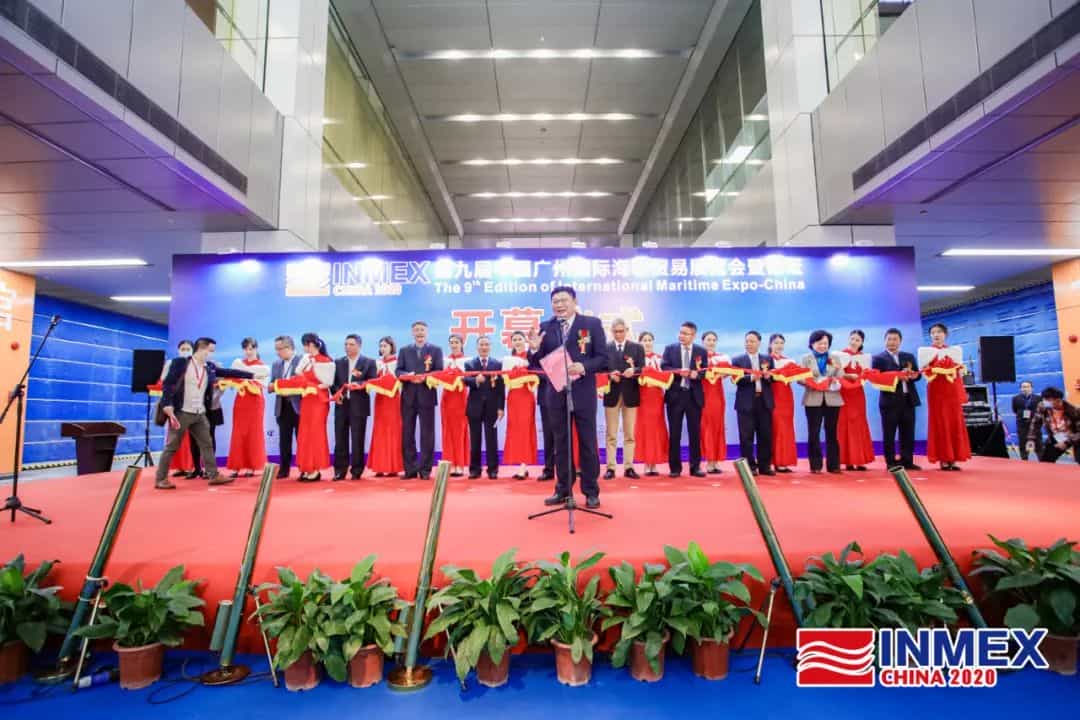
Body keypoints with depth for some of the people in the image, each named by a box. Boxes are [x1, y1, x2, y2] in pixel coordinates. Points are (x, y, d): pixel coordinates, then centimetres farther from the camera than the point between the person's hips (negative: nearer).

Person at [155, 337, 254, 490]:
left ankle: (213, 475, 14)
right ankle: (161, 479, 11)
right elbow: (167, 384, -11)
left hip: (200, 414, 6)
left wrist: (252, 375, 11)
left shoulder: (210, 367, 10)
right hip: (181, 412, -6)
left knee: (207, 444, 8)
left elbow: (228, 372, 14)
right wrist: (167, 406, -19)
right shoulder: (179, 363, -8)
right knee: (172, 446, 1)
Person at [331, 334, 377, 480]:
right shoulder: (338, 362, 15)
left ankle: (356, 471, 8)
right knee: (340, 439, 4)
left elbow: (373, 382, -5)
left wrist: (358, 384, -19)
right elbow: (333, 381, 11)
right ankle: (340, 470, 10)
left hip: (359, 406, -3)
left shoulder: (369, 362, 4)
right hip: (341, 405, 3)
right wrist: (335, 393, -7)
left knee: (357, 440, 0)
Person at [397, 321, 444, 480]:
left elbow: (439, 371, -1)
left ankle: (425, 470, 6)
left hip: (427, 396, -2)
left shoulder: (436, 350, 7)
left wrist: (425, 377, -18)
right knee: (407, 434, 4)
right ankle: (410, 469, 11)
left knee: (427, 434, 0)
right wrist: (408, 376, -15)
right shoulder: (404, 350, 14)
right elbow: (398, 371, 5)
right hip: (408, 396, 2)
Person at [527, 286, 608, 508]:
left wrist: (584, 367, -23)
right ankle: (563, 490, 23)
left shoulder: (592, 323, -2)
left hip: (583, 393, -3)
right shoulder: (545, 328, 4)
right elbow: (537, 363, 3)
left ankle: (591, 491, 16)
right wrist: (534, 349, -17)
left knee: (587, 443, 6)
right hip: (557, 393, 3)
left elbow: (603, 358, -6)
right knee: (560, 443, 12)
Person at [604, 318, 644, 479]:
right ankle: (610, 468, 7)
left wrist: (633, 371, -21)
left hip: (630, 394, 1)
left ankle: (629, 467, 10)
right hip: (612, 394, 0)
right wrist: (610, 375, -18)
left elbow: (642, 369, -1)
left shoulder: (637, 348, 8)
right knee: (611, 434, 3)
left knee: (629, 434, 5)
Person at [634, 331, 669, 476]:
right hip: (642, 397, -3)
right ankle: (647, 465, 3)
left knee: (656, 428, 4)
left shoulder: (659, 358, 11)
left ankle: (654, 464, 9)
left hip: (656, 397, 3)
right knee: (644, 428, -1)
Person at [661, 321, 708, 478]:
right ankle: (675, 467, 11)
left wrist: (696, 374, -19)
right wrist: (678, 372, -20)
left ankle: (695, 466, 13)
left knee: (695, 432, 4)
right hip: (675, 394, 0)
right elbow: (664, 367, -4)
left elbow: (705, 371, 1)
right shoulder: (670, 349, 5)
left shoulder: (702, 351, 7)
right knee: (674, 433, 3)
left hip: (694, 395, 1)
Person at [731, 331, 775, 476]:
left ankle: (764, 466, 13)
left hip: (764, 401, 2)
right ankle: (749, 466, 6)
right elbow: (737, 380, -6)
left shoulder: (768, 359, 13)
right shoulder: (737, 360, 5)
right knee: (746, 437, -1)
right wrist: (751, 377, -20)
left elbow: (773, 378, 7)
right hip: (746, 402, -2)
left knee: (765, 436, 4)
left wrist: (768, 376, -14)